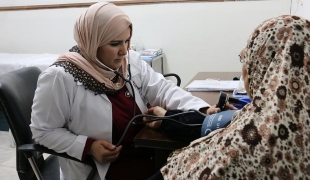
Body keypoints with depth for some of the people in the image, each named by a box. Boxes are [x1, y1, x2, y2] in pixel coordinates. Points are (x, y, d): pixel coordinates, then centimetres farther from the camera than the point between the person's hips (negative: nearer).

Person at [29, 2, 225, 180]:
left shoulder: (132, 61, 2)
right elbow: (44, 131, -9)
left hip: (144, 152, 6)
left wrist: (202, 110, -19)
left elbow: (163, 89, -4)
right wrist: (88, 147, -22)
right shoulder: (59, 78, -16)